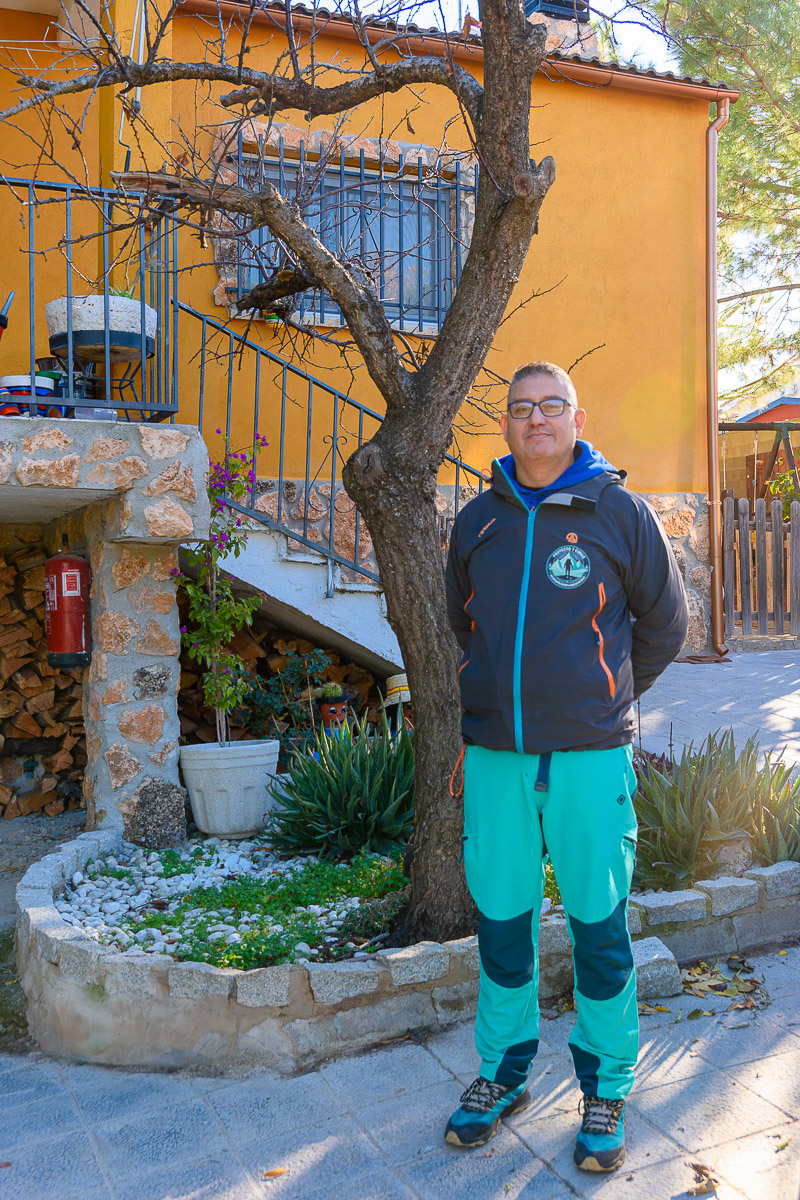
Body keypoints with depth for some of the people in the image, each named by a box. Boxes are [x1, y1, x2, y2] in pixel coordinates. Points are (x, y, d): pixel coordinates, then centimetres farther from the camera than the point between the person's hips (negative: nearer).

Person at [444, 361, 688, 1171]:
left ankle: (605, 1088, 27)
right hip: (493, 758, 3)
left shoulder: (618, 511, -1)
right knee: (500, 922, 13)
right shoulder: (477, 521, 8)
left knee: (598, 925, 7)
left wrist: (603, 701, 10)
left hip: (588, 756, -2)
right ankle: (502, 1073, 33)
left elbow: (665, 623, 8)